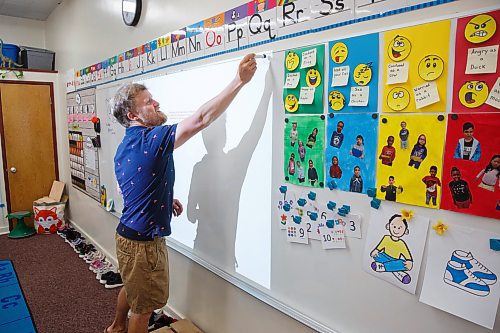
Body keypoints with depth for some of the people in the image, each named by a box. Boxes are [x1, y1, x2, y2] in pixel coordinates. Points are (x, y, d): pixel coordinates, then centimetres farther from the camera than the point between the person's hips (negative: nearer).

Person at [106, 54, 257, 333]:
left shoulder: (124, 147, 6)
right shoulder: (152, 139, -24)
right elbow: (202, 118, -31)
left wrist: (166, 199, 13)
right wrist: (240, 81, -29)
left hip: (128, 233, 10)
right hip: (144, 242, -10)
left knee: (131, 288, 32)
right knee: (144, 305, 12)